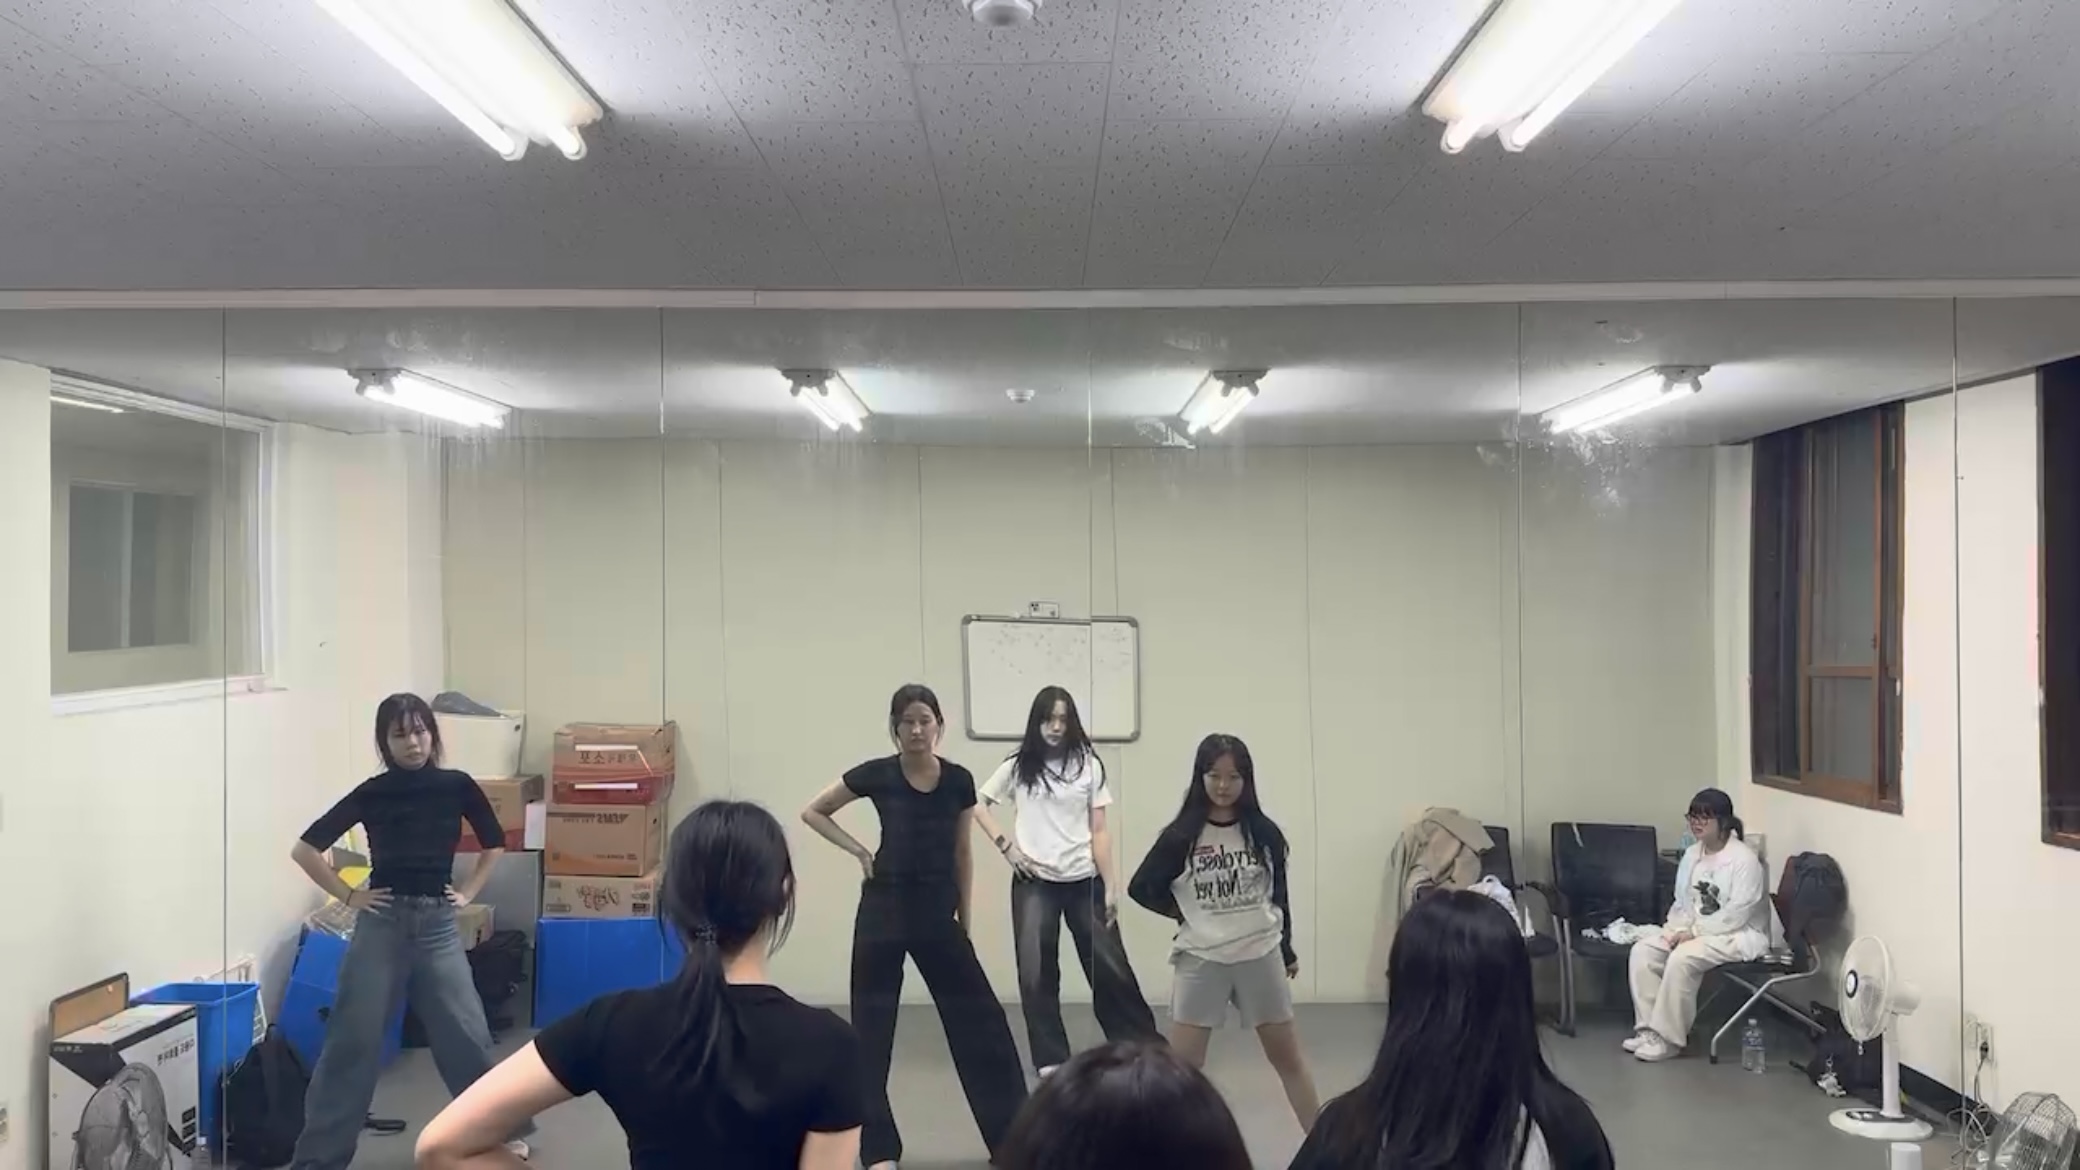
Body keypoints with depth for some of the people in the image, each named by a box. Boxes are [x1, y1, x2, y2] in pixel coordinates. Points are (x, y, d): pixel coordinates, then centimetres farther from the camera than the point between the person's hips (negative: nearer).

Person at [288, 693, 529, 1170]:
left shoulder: (457, 787, 1)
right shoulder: (372, 793, -4)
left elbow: (494, 845, 16)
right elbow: (304, 850, 2)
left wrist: (468, 892, 8)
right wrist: (348, 896, -1)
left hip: (437, 925, 1)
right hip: (381, 923, -1)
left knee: (467, 1035, 4)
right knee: (352, 1040, 2)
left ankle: (506, 1128, 22)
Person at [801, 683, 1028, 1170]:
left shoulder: (959, 781, -2)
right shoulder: (876, 775, -7)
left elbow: (962, 854, 9)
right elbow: (812, 811, 5)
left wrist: (965, 920, 10)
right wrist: (858, 851, -6)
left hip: (937, 912, 1)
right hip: (885, 909, -1)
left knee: (980, 1019, 2)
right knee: (872, 1027, 2)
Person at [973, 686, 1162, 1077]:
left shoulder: (1088, 765, 1)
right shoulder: (1018, 766, 1)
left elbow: (1099, 831, 1)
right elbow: (979, 805, 10)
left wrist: (1111, 885, -3)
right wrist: (1005, 845, -3)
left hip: (1084, 881, 0)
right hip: (1034, 882, 0)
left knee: (1109, 966, 4)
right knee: (1036, 972, 1)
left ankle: (1142, 1044, 19)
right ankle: (1051, 1057, 12)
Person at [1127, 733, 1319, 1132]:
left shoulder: (1264, 832, -1)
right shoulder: (1181, 836, -7)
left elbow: (1278, 893, 9)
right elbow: (1141, 888, 0)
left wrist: (1287, 951, 14)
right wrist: (1184, 912, -1)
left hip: (1261, 956, 2)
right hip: (1201, 959, -2)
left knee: (1287, 1056, 13)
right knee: (1183, 1063, 2)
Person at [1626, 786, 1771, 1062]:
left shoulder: (1744, 859, -18)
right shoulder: (1692, 855, 6)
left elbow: (1736, 915, -23)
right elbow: (1683, 902, 12)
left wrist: (1694, 932, -21)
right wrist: (1678, 929, -8)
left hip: (1740, 935, -8)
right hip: (1696, 931, 8)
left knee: (1682, 958, -32)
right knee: (1642, 951, -12)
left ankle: (1669, 1037, -23)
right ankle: (1648, 1028, -11)